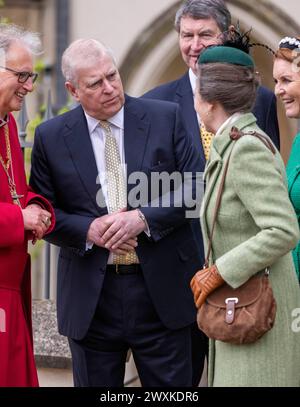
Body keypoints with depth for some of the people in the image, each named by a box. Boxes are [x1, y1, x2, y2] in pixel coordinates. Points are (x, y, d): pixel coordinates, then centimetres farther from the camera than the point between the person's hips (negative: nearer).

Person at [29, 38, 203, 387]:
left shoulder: (165, 118, 0)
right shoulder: (50, 137, 1)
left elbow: (196, 187, -1)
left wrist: (144, 218, -15)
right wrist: (89, 229, -14)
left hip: (161, 290, 0)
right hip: (90, 296, 1)